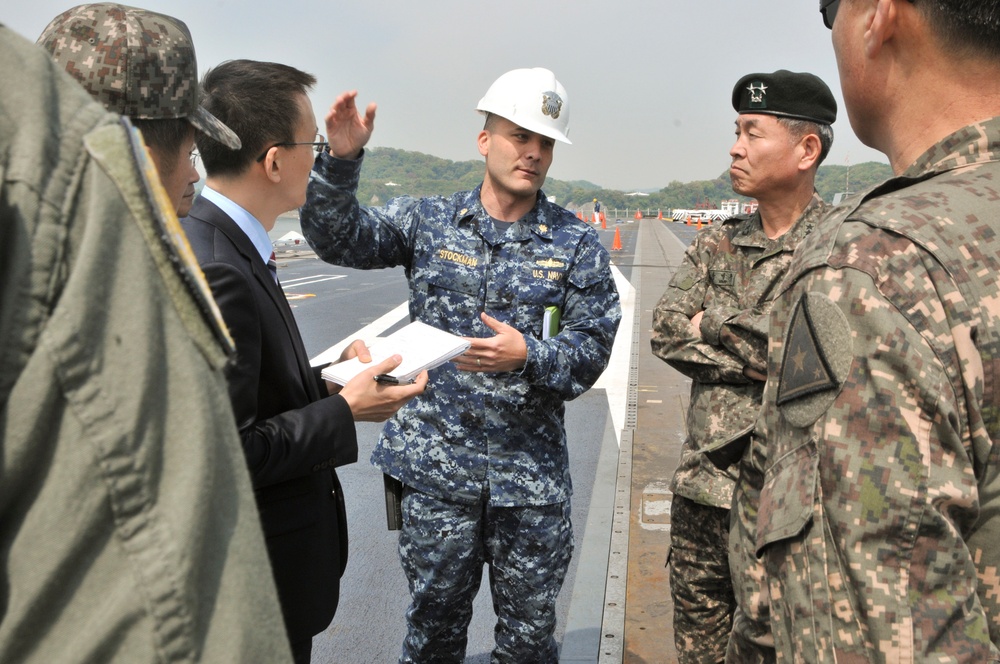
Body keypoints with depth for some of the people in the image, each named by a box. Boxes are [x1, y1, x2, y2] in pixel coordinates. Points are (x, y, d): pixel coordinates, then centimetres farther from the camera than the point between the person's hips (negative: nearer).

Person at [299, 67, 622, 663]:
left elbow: (592, 350, -4)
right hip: (438, 463, 1)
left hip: (532, 474, 0)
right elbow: (338, 239, -6)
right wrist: (342, 159, -21)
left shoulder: (578, 245, 0)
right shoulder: (429, 221, 3)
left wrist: (528, 355, -22)